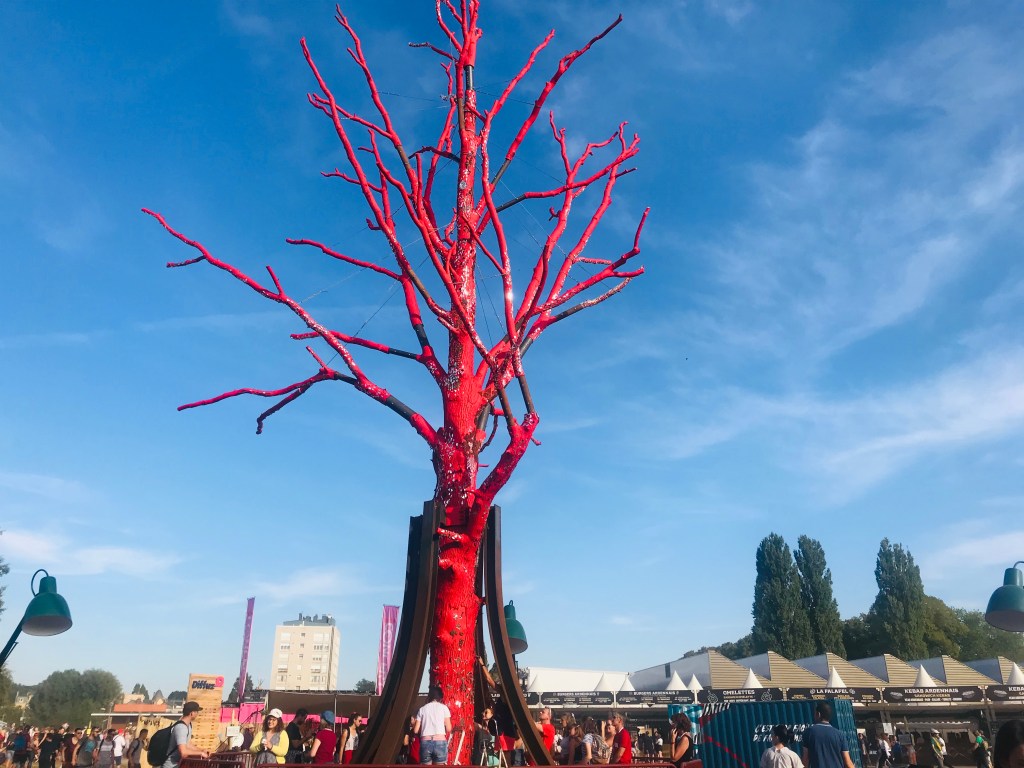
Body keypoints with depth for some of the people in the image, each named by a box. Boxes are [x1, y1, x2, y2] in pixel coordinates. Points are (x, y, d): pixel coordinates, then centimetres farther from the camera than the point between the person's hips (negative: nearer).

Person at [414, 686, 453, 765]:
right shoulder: (443, 707, 9)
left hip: (425, 742, 1)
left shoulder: (422, 709, 14)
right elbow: (448, 729, 6)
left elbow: (416, 730, 11)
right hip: (440, 742, -1)